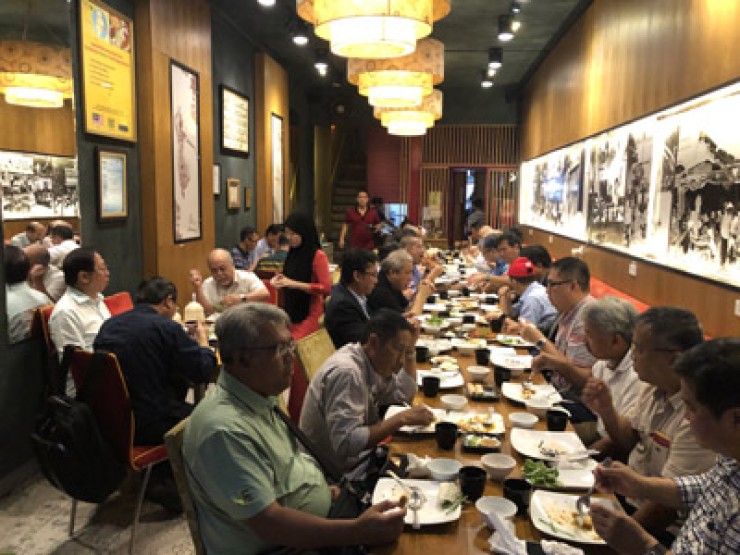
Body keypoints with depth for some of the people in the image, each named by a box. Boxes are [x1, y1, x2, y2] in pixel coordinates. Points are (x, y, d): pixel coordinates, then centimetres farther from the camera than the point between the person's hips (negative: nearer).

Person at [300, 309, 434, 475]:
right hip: (336, 474, -8)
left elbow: (404, 395, 15)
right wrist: (401, 419, -29)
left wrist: (410, 351, 3)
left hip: (358, 459, 8)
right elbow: (345, 444, -32)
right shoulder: (346, 372, -26)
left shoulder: (373, 363, 1)